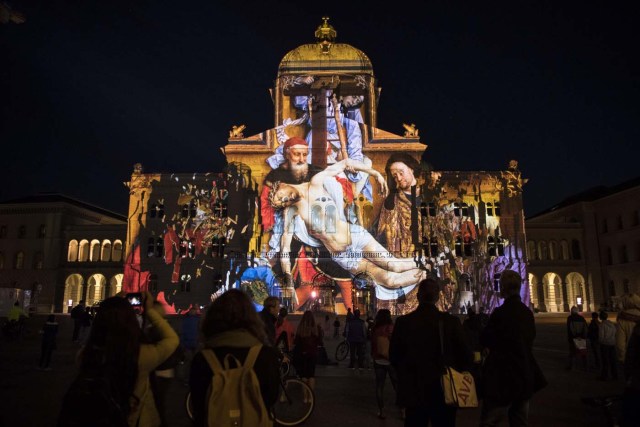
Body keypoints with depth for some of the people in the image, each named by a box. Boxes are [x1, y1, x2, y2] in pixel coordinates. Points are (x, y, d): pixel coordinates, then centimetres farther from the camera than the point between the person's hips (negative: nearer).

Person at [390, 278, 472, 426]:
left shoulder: (403, 322, -10)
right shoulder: (451, 321, -12)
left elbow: (394, 357, -1)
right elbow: (465, 357, -6)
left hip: (413, 391, 1)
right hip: (444, 391, -1)